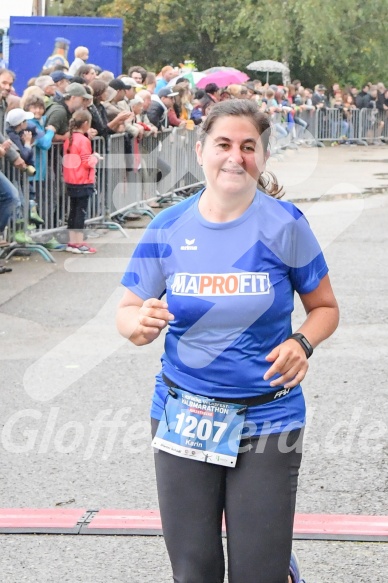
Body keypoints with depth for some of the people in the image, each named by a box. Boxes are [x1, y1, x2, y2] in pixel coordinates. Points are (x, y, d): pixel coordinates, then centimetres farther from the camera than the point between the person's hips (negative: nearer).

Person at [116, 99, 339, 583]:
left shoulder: (284, 225, -7)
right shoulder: (168, 229, -1)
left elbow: (324, 307, 4)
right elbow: (127, 313, 7)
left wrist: (302, 343, -16)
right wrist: (140, 323, -17)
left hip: (266, 420, -2)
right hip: (184, 416, 2)